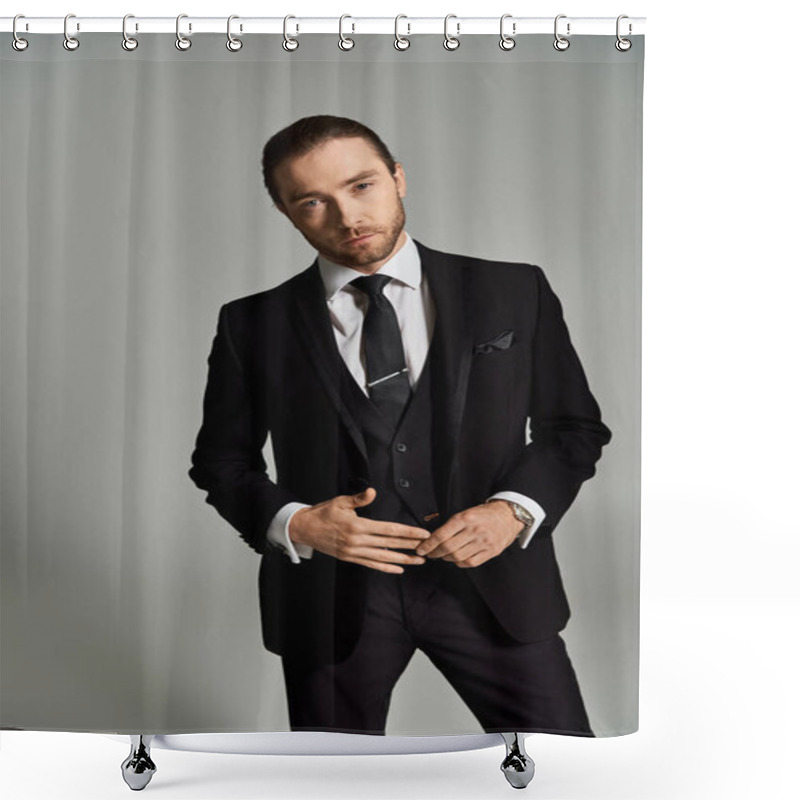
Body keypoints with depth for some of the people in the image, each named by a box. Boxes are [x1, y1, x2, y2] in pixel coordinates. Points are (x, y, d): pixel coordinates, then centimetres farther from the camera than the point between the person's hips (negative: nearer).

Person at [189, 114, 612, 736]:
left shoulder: (515, 293, 0)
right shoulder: (253, 324, 1)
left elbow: (575, 425, 6)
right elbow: (221, 458, 7)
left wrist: (516, 508, -12)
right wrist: (293, 523, -11)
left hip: (490, 577, 0)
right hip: (330, 591, 1)